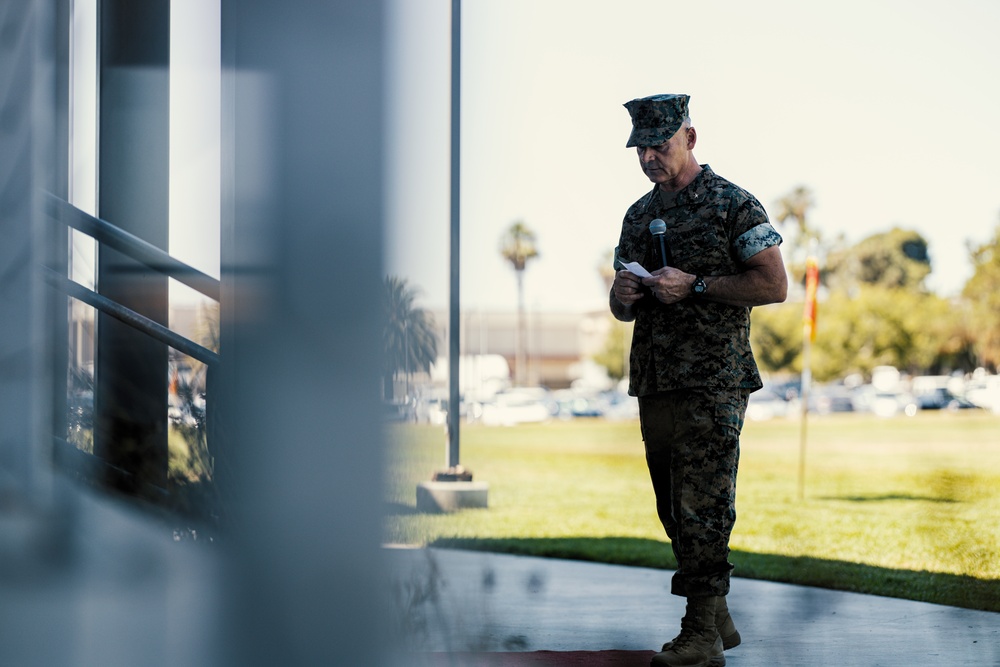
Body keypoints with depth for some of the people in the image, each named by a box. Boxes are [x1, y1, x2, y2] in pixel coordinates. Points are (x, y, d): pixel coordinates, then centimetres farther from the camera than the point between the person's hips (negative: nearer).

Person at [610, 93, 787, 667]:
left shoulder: (732, 205, -4)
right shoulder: (639, 216, 17)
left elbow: (774, 285, -10)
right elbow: (622, 308, 22)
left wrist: (694, 285, -16)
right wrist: (625, 295, -2)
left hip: (713, 382, -7)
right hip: (655, 383, 7)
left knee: (702, 508, -10)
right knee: (676, 511, 9)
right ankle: (718, 620, 20)